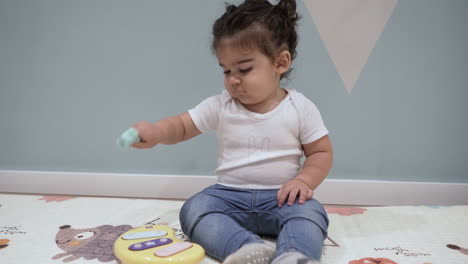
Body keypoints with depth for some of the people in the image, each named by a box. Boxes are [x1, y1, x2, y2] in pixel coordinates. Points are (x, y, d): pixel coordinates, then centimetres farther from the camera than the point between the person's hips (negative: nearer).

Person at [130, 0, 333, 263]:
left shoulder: (301, 108, -5)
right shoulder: (220, 106, -1)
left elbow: (322, 152, 2)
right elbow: (182, 126, -1)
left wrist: (304, 181, -17)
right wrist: (156, 132, -24)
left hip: (281, 197, -1)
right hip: (229, 194, 2)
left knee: (310, 211, -29)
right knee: (194, 209, -23)